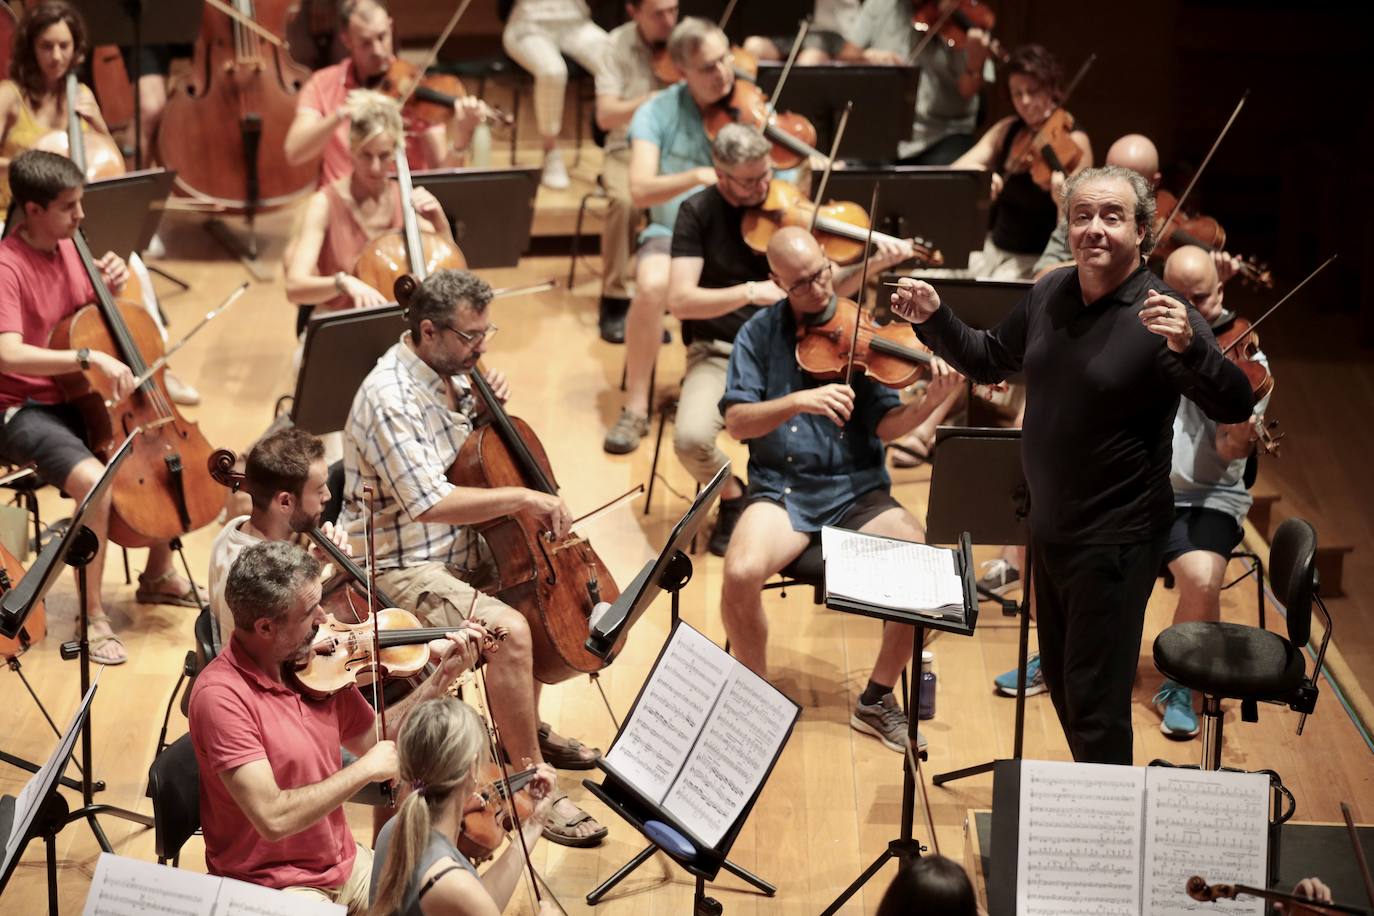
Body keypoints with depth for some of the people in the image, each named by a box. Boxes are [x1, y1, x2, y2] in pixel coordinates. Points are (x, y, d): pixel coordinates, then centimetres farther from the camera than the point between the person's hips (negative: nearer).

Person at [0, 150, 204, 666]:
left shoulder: (69, 249, 4)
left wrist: (111, 288, -4)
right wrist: (89, 358, -36)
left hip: (76, 400, 8)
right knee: (96, 481, -32)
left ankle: (158, 575, 20)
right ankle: (93, 617, -15)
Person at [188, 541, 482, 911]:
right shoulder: (221, 695, -23)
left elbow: (373, 739, 14)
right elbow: (273, 818, -29)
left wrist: (444, 676, 5)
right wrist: (365, 769, -20)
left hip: (346, 864, 8)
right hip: (270, 888, -8)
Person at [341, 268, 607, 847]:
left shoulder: (448, 373, 5)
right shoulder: (391, 397, -24)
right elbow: (430, 502, -32)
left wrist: (484, 408, 1)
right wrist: (524, 498, -27)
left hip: (459, 550, 10)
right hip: (403, 566, -10)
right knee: (509, 630, -29)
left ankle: (529, 727, 31)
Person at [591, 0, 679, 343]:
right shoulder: (618, 44, -4)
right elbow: (606, 116, -11)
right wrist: (656, 98, -26)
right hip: (630, 147, -1)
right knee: (624, 200, -34)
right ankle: (616, 300, -18)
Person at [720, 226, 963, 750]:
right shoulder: (760, 334, 2)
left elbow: (884, 426, -5)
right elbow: (736, 423, -7)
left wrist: (929, 403, -25)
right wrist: (798, 401, -23)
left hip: (857, 490, 1)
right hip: (782, 488, 0)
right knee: (741, 573, -30)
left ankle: (877, 699, -2)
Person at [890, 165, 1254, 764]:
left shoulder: (1161, 314, -19)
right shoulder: (1048, 296, 1)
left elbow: (1234, 407, -28)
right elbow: (988, 361, 17)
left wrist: (1187, 347, -45)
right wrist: (933, 318, 1)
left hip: (1116, 538, -7)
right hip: (1050, 527, 8)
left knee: (1095, 702, -4)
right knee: (1059, 680, 22)